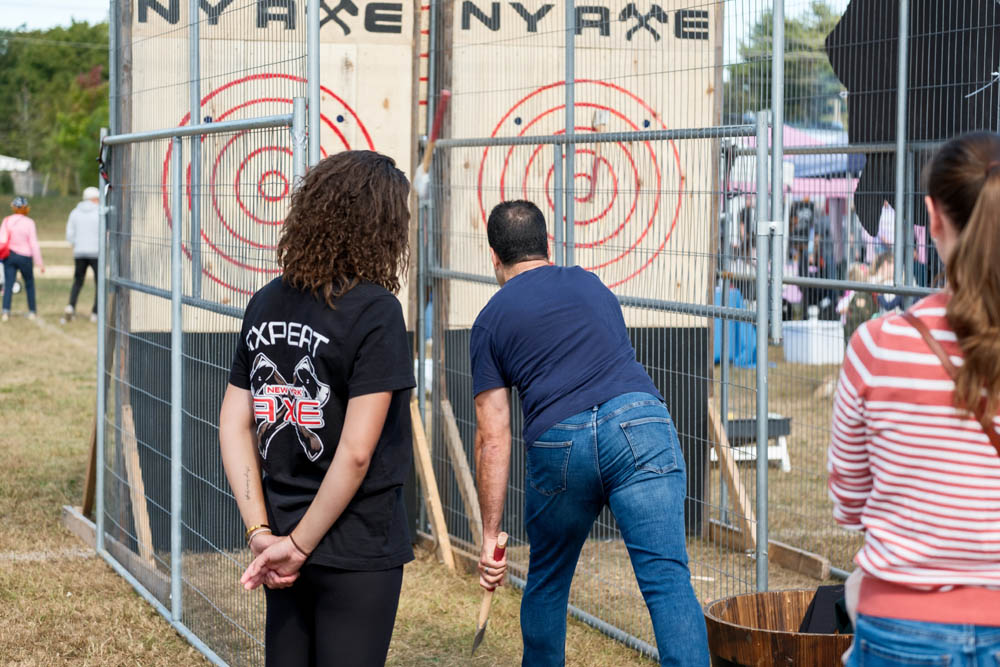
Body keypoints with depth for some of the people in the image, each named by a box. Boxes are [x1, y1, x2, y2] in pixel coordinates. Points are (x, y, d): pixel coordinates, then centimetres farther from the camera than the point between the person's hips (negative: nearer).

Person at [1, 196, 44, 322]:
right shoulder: (29, 223, -8)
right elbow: (34, 244, -9)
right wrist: (40, 262, -4)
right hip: (24, 257, -1)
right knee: (29, 284, 16)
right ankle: (32, 311, 22)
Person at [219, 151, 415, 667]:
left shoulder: (267, 304, 4)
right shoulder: (375, 312, -15)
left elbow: (233, 424, 3)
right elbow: (356, 452, -19)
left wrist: (262, 532, 0)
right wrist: (298, 546, -11)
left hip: (282, 541, 6)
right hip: (357, 549, -6)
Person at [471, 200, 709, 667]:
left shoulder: (491, 321, 17)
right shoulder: (588, 283, 25)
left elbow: (493, 441, 11)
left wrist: (490, 535, 13)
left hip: (560, 442, -1)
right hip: (639, 419, 1)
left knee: (547, 584, 22)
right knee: (668, 579, -7)